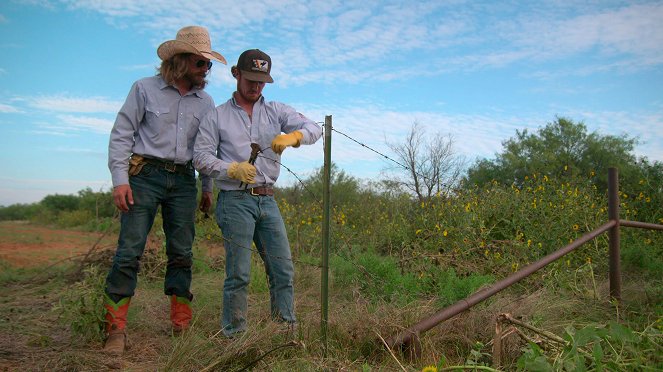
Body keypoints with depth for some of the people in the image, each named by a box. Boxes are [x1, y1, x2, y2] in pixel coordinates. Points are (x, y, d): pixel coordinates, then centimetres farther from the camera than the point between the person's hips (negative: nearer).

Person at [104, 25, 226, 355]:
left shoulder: (206, 102, 13)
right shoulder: (145, 89, 1)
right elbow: (121, 134, -1)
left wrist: (208, 188, 15)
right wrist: (120, 179, -9)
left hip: (183, 181, 4)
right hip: (145, 175, -3)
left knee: (182, 253, 5)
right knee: (129, 251, -7)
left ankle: (182, 327, 14)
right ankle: (116, 329, 1)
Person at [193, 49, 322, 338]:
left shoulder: (276, 111, 13)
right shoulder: (217, 117, 7)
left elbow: (314, 129, 2)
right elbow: (200, 156, 0)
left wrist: (293, 137, -20)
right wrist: (233, 169, -17)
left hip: (268, 200, 4)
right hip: (236, 201, -3)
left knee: (283, 270, 4)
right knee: (238, 273, -3)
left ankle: (287, 331, 15)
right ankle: (234, 336, 10)